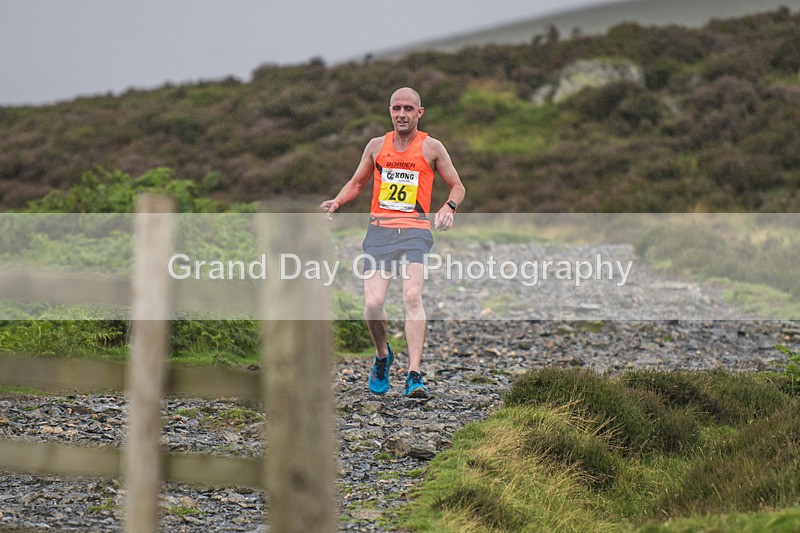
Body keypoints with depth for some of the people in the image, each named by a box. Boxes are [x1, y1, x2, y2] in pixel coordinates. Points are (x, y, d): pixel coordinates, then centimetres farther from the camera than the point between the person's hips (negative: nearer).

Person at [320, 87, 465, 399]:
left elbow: (458, 187, 13)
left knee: (412, 296, -24)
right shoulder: (377, 146, 14)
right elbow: (356, 183, 26)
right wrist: (337, 202, 6)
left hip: (414, 231, -2)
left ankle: (414, 376, -27)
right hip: (379, 231, 2)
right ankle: (382, 356, 18)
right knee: (373, 304, -13)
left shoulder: (431, 148, 7)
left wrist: (449, 207, -8)